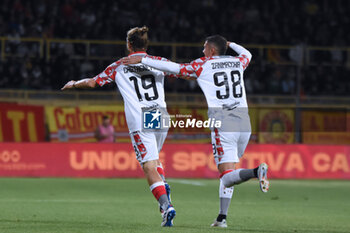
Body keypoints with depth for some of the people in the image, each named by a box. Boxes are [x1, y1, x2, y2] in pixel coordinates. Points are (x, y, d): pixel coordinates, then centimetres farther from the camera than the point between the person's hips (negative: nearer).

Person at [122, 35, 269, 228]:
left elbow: (173, 68, 2)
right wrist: (231, 44, 58)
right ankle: (222, 217, 13)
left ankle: (256, 171, -37)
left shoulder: (203, 65, 3)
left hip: (222, 123, -5)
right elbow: (247, 54, 40)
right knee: (227, 173, 17)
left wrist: (141, 59, 9)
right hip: (244, 122, 5)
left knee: (227, 177, -9)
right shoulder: (238, 62, 16)